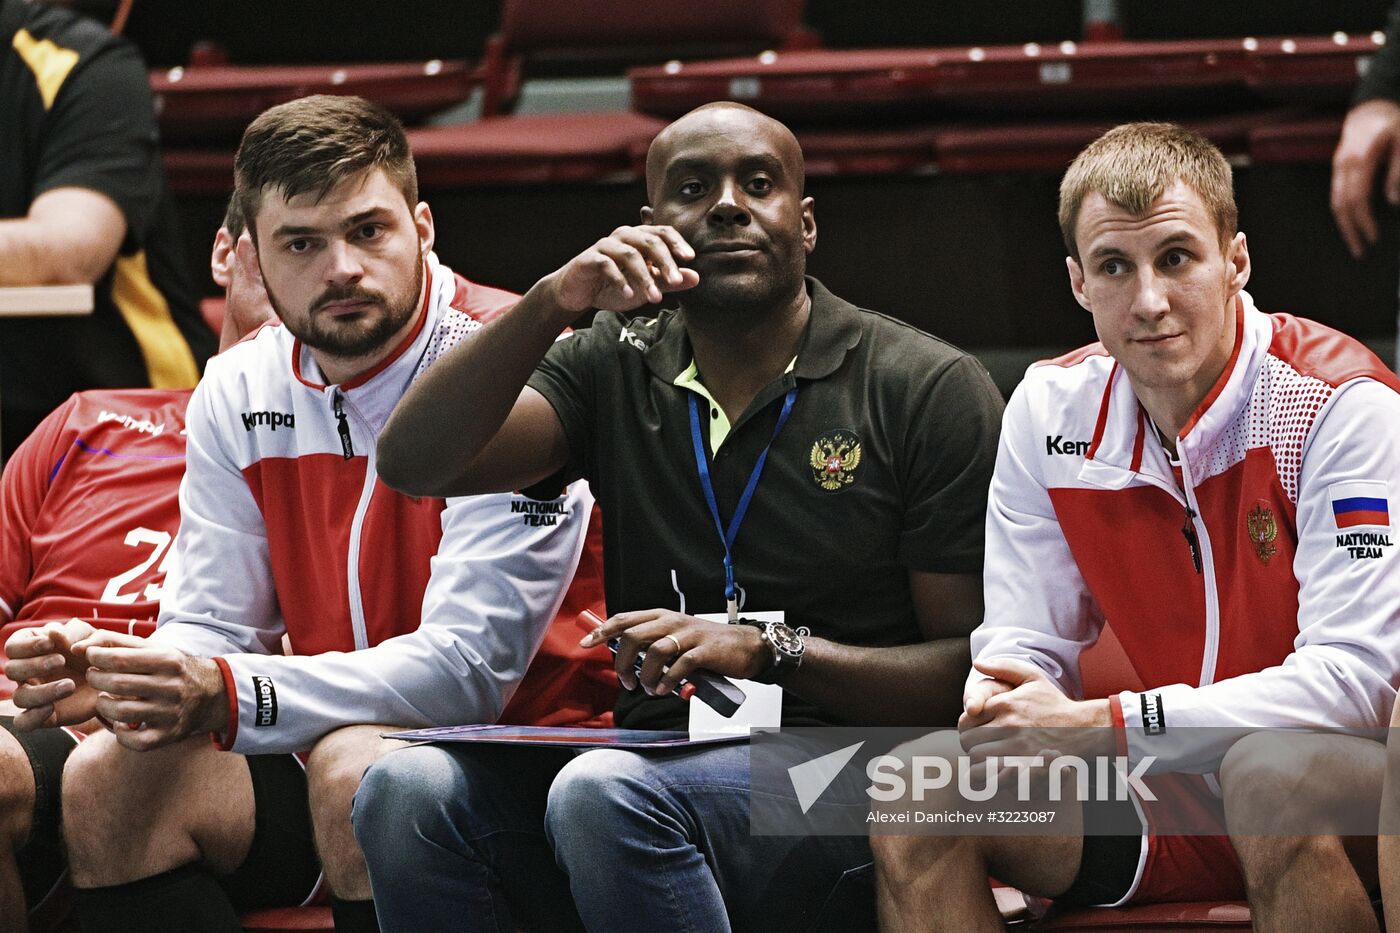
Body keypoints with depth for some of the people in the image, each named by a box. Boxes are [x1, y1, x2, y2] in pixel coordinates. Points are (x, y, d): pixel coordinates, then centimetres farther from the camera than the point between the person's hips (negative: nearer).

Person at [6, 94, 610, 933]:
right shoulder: (241, 393, 6)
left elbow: (468, 668, -22)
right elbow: (211, 632, 8)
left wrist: (227, 697, -34)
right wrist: (108, 678, -17)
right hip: (339, 743, 6)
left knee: (356, 763, -35)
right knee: (109, 777, -16)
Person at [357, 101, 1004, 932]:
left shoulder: (929, 388, 1)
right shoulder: (615, 370, 13)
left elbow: (976, 667, -3)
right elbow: (413, 464, -2)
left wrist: (768, 651, -15)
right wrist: (553, 303, -14)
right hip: (656, 766, 4)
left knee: (607, 795, -35)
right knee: (408, 789, -25)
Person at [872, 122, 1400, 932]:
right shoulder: (1050, 408, 3)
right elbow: (1023, 640, 8)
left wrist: (1104, 725, -26)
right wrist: (1004, 700, -19)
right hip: (1178, 802, 5)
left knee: (1275, 773, -39)